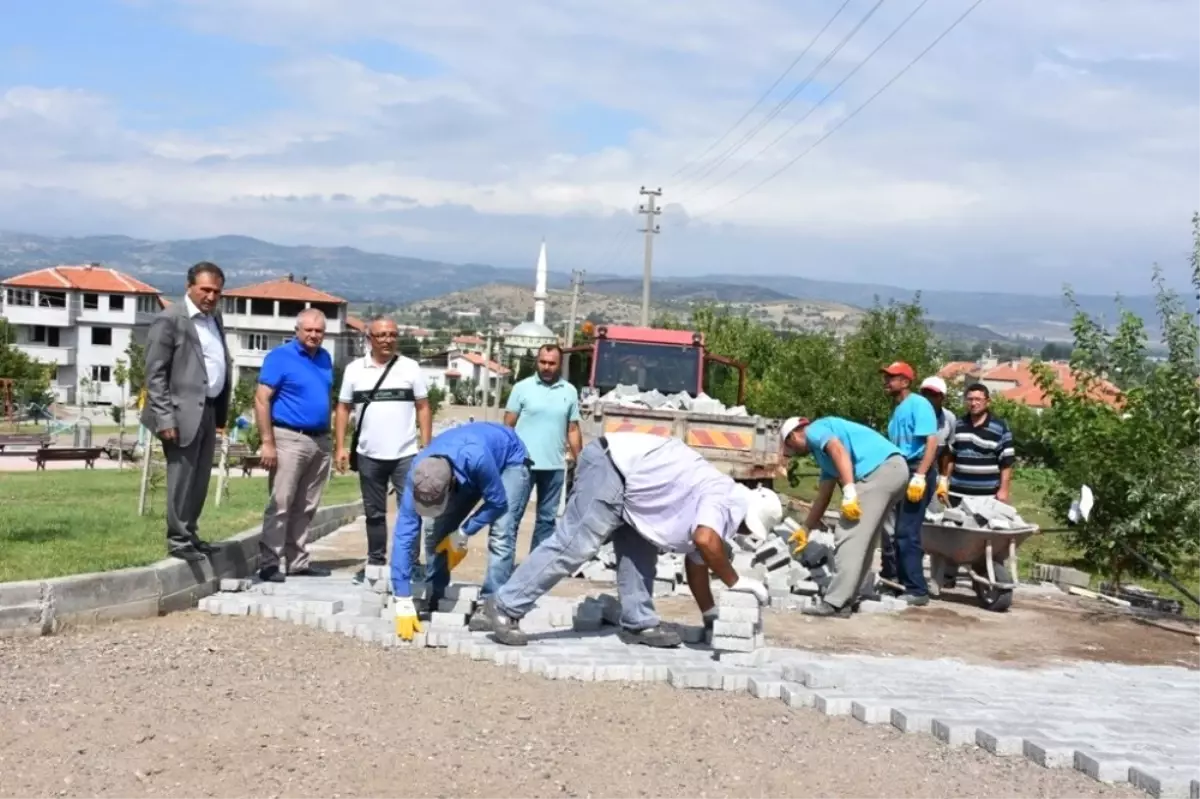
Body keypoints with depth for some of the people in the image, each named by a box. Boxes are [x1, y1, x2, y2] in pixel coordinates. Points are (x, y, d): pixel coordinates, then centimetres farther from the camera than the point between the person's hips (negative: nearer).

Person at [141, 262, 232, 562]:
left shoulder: (215, 318, 15)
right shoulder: (169, 320, -8)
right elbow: (155, 374, -12)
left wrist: (221, 414, 13)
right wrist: (165, 418, -17)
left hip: (209, 410, 8)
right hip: (183, 412, -7)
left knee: (200, 479, 12)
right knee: (181, 478, -3)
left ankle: (190, 533, 22)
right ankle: (177, 539, 5)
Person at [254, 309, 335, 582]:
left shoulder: (325, 358, 13)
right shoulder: (280, 356, -7)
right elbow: (261, 399, -11)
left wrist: (329, 437, 15)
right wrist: (267, 442, -17)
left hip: (320, 441, 7)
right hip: (290, 439, -7)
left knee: (306, 508, 11)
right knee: (280, 504, -7)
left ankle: (298, 561, 18)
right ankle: (269, 563, -3)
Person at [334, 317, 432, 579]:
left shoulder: (410, 367, 2)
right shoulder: (354, 369, 5)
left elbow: (423, 408, 4)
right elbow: (343, 409, 8)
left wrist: (426, 447, -3)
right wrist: (340, 447, 0)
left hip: (406, 455, -1)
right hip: (369, 456, 2)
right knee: (374, 513, 11)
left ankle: (412, 563, 3)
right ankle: (376, 562, 21)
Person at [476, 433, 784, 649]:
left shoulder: (709, 502, 19)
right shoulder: (724, 498, -11)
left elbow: (696, 560, 27)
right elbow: (705, 540, -31)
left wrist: (711, 614, 28)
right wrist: (736, 582, -17)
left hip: (622, 473, 11)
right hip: (611, 465, -11)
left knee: (639, 552, 12)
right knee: (573, 545, -13)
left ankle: (638, 623, 13)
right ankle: (505, 607, -13)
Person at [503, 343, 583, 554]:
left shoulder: (570, 392, 7)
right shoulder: (522, 387, -1)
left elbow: (573, 430, 11)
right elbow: (508, 425, 0)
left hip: (554, 466, 3)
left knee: (547, 518, 12)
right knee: (510, 516, -5)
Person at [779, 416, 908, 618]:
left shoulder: (814, 430, 6)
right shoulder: (823, 452, 32)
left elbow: (839, 450, -15)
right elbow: (823, 497, 38)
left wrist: (849, 492, -22)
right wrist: (806, 529, 48)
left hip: (879, 470, -10)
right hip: (895, 468, 10)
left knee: (848, 537, -9)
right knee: (861, 540, 15)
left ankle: (835, 603, -10)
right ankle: (844, 600, 17)